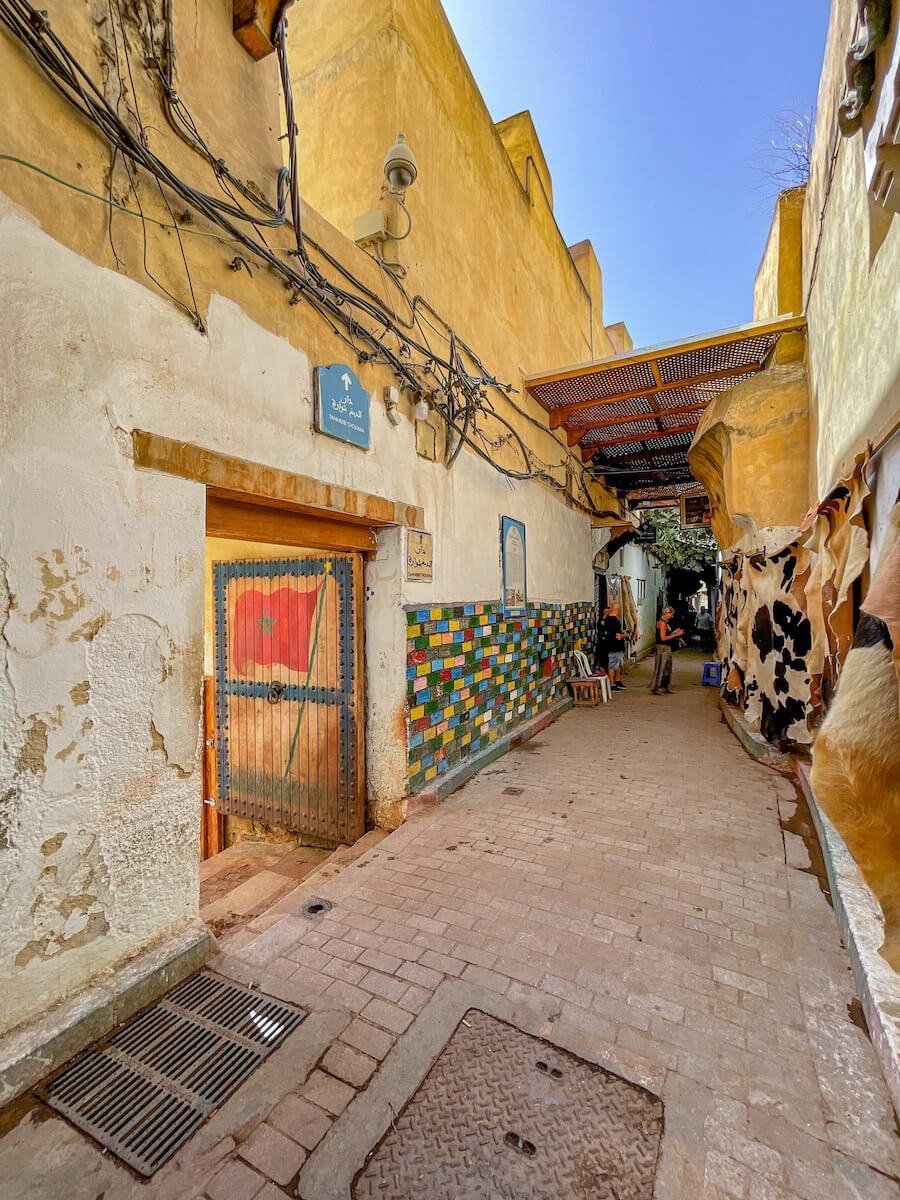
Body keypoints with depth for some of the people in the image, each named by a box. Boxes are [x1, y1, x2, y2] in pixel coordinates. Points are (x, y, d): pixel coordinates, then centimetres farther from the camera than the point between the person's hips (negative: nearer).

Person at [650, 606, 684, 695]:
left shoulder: (666, 622, 15)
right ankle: (655, 688, -3)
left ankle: (664, 687, 23)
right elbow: (663, 638, -21)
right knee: (660, 668, -7)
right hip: (662, 648, -10)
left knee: (667, 668, 15)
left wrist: (675, 632, 11)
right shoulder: (662, 623, -16)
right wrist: (675, 635, -17)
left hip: (667, 648, 10)